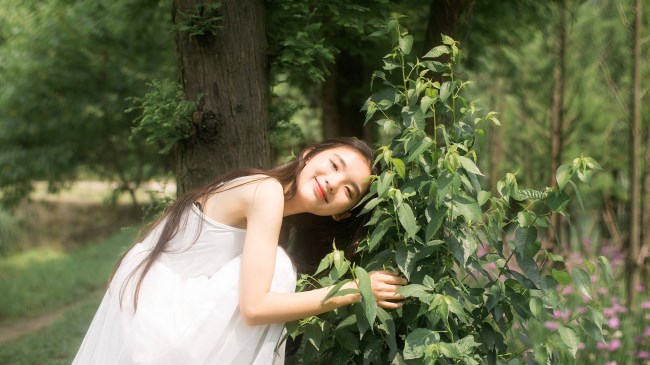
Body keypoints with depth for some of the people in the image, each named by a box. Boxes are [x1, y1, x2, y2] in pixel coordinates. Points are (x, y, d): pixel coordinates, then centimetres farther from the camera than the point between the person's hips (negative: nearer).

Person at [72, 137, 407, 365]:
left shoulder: (268, 204, 11)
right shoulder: (268, 191, -17)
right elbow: (254, 307, -23)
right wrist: (354, 290, -17)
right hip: (149, 314, -9)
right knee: (275, 269, -15)